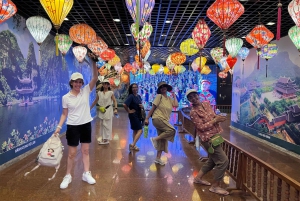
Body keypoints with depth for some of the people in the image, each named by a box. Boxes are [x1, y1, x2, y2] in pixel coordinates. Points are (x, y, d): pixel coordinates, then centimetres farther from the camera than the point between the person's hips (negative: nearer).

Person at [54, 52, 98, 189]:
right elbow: (64, 114, 0)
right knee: (72, 153, 6)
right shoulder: (66, 97, -5)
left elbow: (95, 77, -14)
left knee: (86, 151, 13)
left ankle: (86, 174, 26)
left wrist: (94, 62, -24)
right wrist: (59, 126, -10)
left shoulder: (86, 91, -3)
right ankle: (67, 176, 24)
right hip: (73, 126, -2)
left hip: (86, 125, 2)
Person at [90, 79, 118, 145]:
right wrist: (90, 108, 12)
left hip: (108, 110, -4)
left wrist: (115, 109, -23)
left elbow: (115, 101, -9)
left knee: (107, 125, -1)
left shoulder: (111, 93, -6)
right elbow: (95, 101, 11)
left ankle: (106, 139, 9)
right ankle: (102, 137, 25)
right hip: (101, 110, 4)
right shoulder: (99, 93, 4)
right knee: (102, 124, 12)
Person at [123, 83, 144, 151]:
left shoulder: (139, 96, 8)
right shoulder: (131, 96, -16)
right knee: (140, 130, -13)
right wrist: (129, 111, -16)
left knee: (135, 130, 14)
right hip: (133, 115, -8)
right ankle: (133, 144, -11)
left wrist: (142, 106, -2)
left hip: (139, 115, 8)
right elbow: (124, 104, -28)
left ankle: (133, 145, 24)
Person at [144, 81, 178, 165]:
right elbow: (153, 108, -7)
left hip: (164, 120, 7)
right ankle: (155, 139, -12)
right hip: (158, 118, -7)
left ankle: (158, 158, 18)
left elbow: (176, 105, -5)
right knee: (171, 130, -23)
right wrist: (147, 118, -8)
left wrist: (174, 96, 8)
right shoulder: (159, 96, -5)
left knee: (162, 140, 8)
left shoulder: (169, 99, 12)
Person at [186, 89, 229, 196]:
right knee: (223, 160, -8)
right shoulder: (193, 112, -16)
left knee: (213, 160, 21)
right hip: (208, 138, -9)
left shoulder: (206, 103, 5)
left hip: (214, 136, 9)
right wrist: (215, 120, -18)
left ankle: (198, 178, 35)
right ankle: (215, 186, 6)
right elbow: (201, 127, -19)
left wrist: (218, 117, -3)